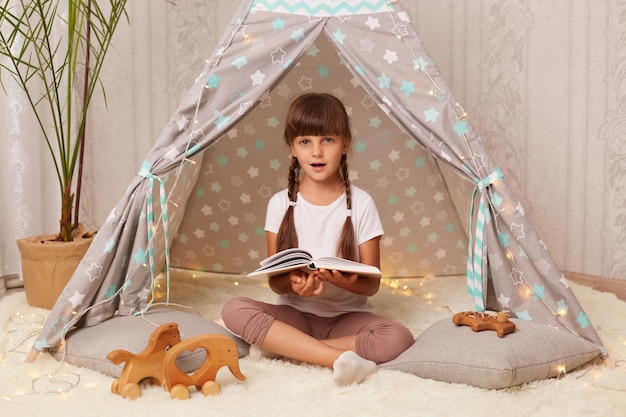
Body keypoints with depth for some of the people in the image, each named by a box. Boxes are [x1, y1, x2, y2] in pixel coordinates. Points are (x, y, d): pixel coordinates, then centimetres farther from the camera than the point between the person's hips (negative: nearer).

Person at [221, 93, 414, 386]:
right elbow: (275, 282, 0)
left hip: (347, 316, 0)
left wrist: (347, 282, -26)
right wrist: (292, 283, -24)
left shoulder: (361, 203, -3)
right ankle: (339, 357, -30)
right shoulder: (281, 204, 0)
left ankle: (281, 345, -21)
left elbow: (372, 283, -3)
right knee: (234, 310, -27)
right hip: (295, 314, 1)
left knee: (398, 339, -30)